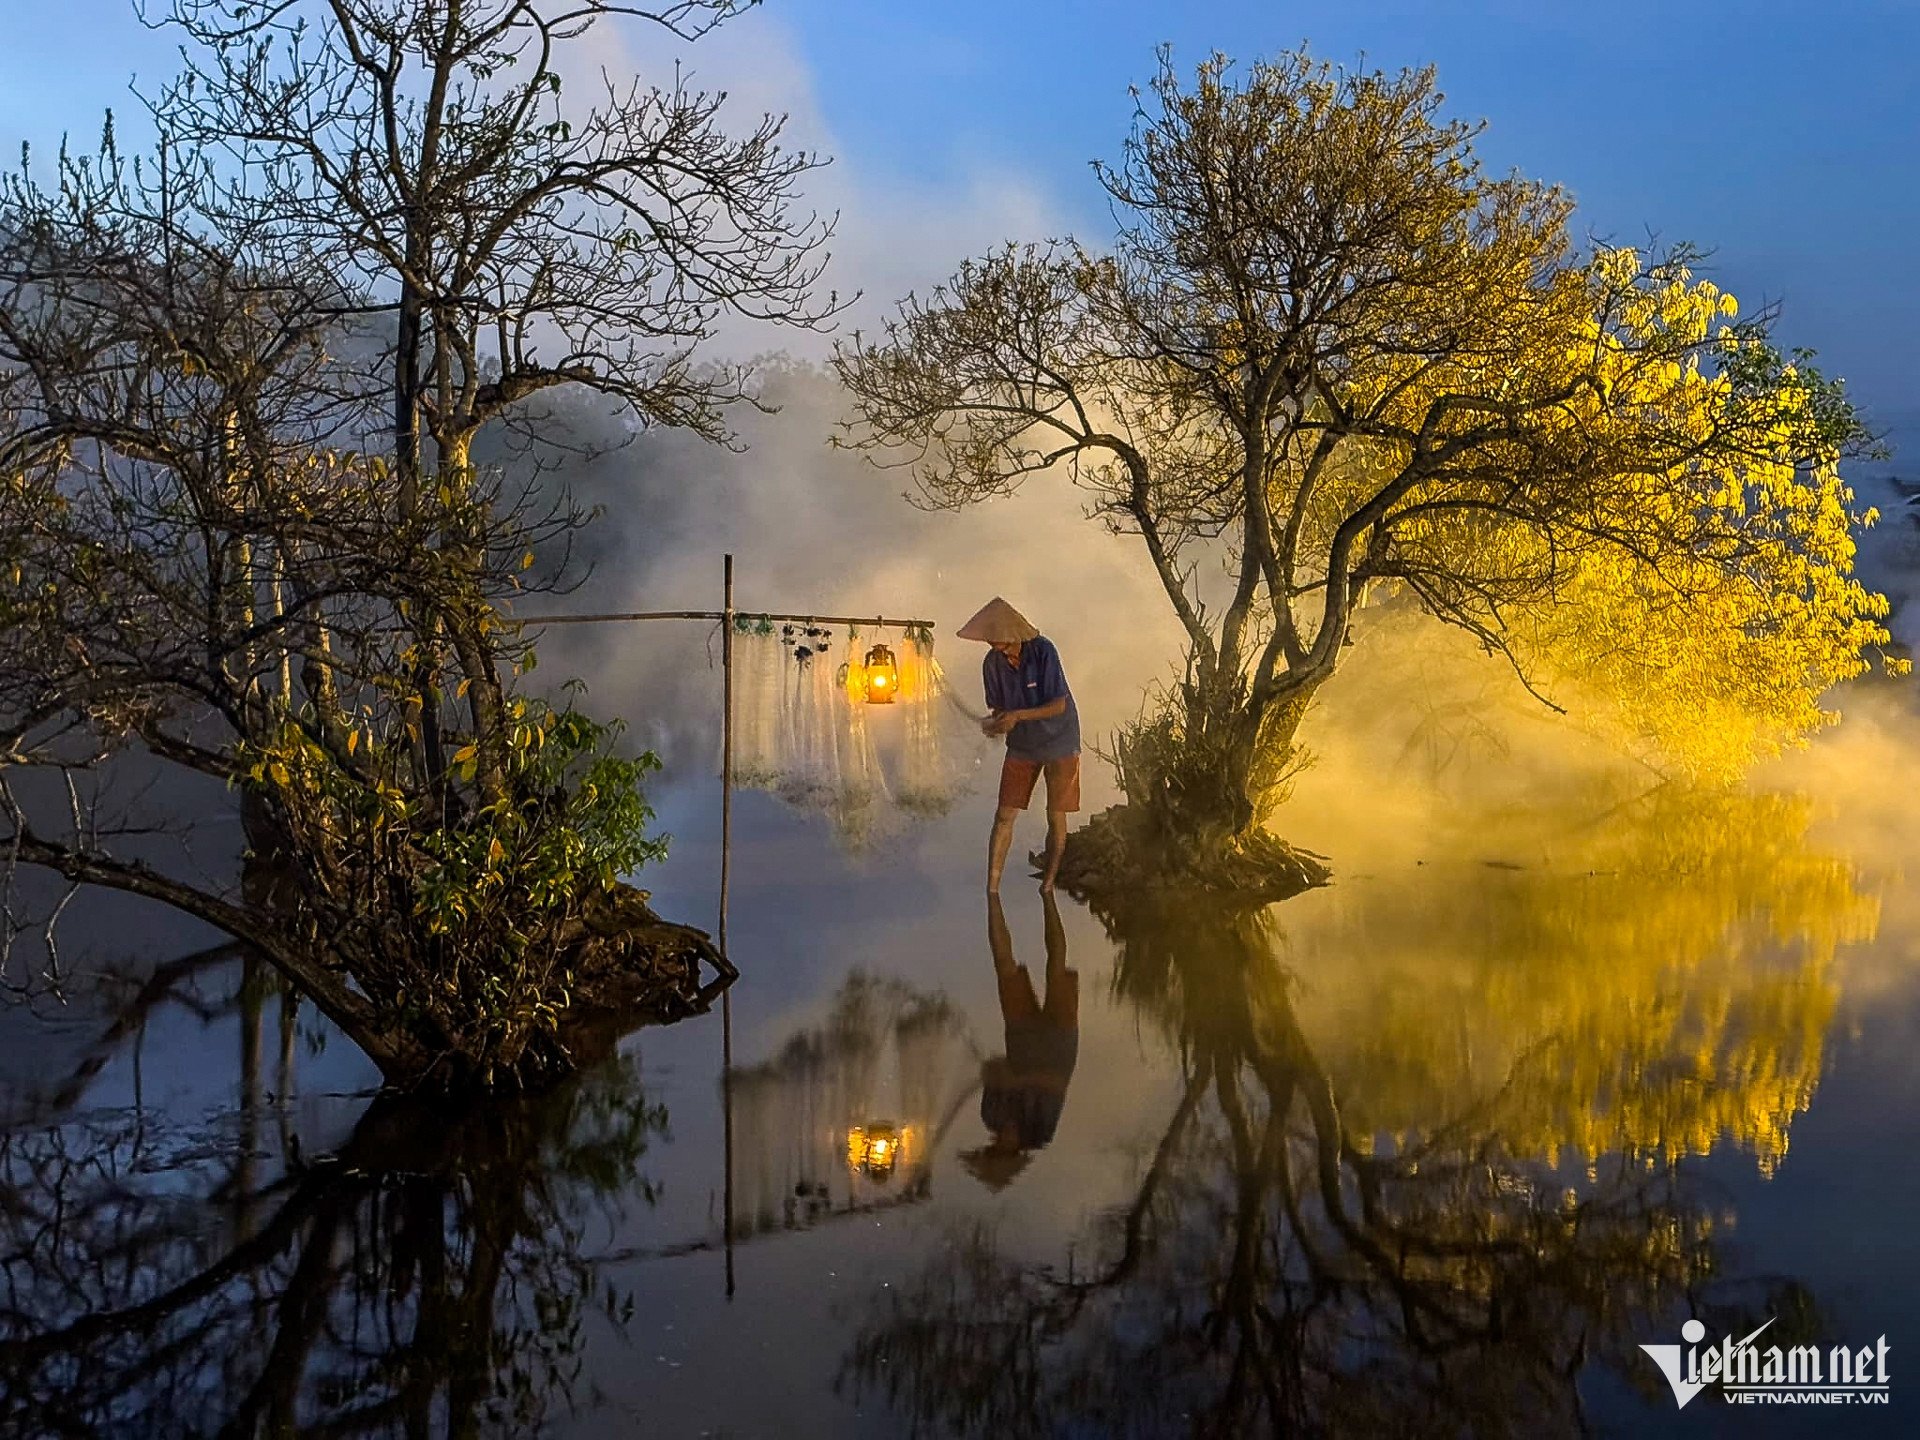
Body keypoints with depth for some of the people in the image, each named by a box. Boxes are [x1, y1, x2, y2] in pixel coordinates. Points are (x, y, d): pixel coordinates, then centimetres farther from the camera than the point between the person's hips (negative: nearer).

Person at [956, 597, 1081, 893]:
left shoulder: (1042, 651, -21)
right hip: (1021, 746, 4)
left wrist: (1018, 715, -31)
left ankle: (1047, 886, 16)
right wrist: (993, 722, -21)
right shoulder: (992, 662, -9)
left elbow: (1058, 705, -19)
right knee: (1004, 816, -3)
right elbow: (998, 706, 3)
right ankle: (992, 890, -1)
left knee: (1056, 818, 0)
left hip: (1059, 741, -3)